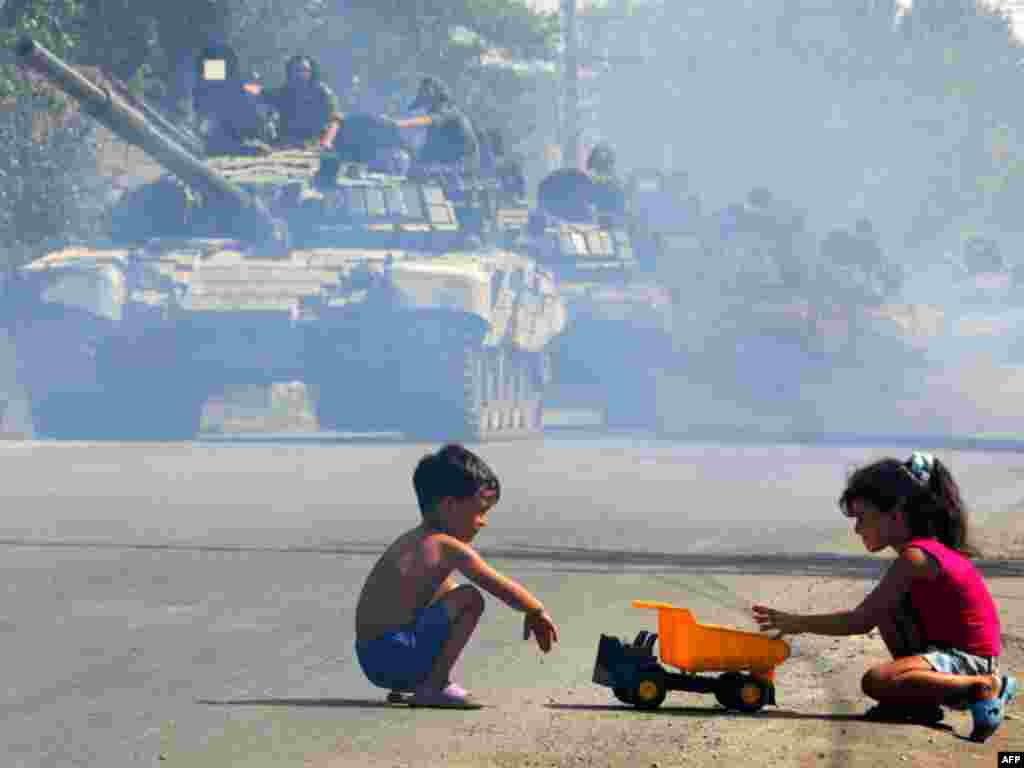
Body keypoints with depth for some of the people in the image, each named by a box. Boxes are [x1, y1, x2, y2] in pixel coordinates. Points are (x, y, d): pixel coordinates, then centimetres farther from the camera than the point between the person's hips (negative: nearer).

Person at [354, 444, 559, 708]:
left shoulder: (409, 541, 19)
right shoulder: (450, 547, -9)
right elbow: (504, 589, -8)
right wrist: (538, 612, 11)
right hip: (394, 654, -10)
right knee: (469, 599, -14)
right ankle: (434, 686, -13)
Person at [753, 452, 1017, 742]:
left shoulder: (914, 558, -17)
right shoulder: (929, 547, 13)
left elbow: (862, 622, -18)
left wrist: (799, 623, -12)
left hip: (968, 660, -10)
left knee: (875, 681, -28)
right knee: (884, 606, 11)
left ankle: (984, 687, -17)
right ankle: (919, 703, 11)